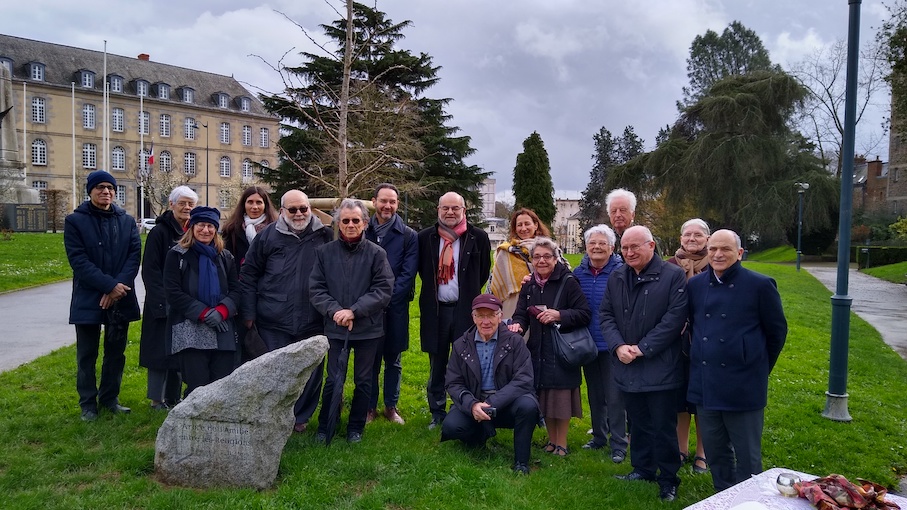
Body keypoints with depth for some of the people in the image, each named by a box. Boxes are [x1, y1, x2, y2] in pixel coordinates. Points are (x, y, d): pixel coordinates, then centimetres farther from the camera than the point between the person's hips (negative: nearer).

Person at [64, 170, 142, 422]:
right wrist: (110, 284, -19)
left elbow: (135, 255, -1)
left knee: (116, 352, 12)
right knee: (87, 355, 6)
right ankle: (88, 404, 18)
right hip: (88, 299, -3)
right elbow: (78, 260, -11)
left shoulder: (127, 221, 8)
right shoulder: (75, 221, -2)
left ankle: (109, 398, 26)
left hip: (120, 298, 3)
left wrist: (120, 285, -15)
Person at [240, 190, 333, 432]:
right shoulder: (268, 235, 0)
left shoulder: (325, 236, 1)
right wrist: (248, 313, -1)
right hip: (274, 322, -1)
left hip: (313, 322, 1)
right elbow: (249, 274, 3)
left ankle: (301, 417, 28)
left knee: (311, 372, 10)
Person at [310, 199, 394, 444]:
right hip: (335, 328, 0)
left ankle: (356, 428, 27)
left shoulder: (376, 253, -4)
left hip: (368, 328, 0)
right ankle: (324, 427, 22)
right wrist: (334, 310, -16)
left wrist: (354, 311, -16)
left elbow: (384, 290, -8)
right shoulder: (324, 252, 2)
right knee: (333, 380, 3)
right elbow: (316, 289, 0)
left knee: (363, 381, 11)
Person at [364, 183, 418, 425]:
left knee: (393, 359, 9)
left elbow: (408, 274, -5)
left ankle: (391, 406, 22)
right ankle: (370, 407, 19)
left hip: (396, 307, 0)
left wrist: (386, 298, -13)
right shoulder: (363, 232, 4)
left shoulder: (408, 236, 0)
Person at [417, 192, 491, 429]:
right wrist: (433, 291, 10)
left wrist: (470, 293, 8)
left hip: (466, 310, -2)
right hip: (435, 310, 2)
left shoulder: (478, 237, -2)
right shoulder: (425, 237, 2)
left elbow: (484, 273, 8)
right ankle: (437, 413, 24)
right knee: (437, 365, 11)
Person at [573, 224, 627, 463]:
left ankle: (618, 444, 12)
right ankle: (599, 436, 32)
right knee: (595, 394, 17)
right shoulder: (578, 273, 5)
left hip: (612, 345, -5)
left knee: (614, 396, -1)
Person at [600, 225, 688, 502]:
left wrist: (642, 348, -16)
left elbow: (674, 319, -14)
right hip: (627, 367, 5)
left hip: (660, 368, -5)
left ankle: (668, 480, 19)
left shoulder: (673, 276, -9)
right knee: (638, 423, 17)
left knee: (663, 427, 4)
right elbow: (605, 315, 7)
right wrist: (618, 346, -9)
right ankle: (642, 468, 33)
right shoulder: (616, 278, 8)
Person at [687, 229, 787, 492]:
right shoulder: (695, 285, 4)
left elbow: (777, 331, 2)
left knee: (747, 457, 7)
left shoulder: (760, 285, -8)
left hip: (743, 385, -4)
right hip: (705, 384, 4)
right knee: (715, 452, 16)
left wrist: (759, 367, 7)